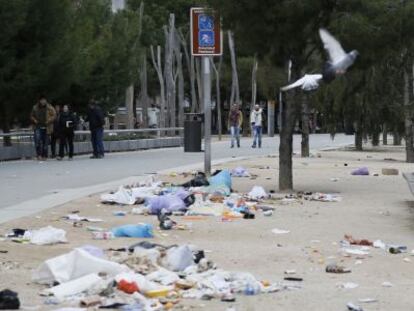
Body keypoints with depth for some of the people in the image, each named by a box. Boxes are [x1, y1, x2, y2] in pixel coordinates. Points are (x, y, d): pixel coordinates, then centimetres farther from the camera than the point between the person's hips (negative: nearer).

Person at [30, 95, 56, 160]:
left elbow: (54, 115, 2)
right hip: (38, 127, 0)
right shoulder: (35, 108, 4)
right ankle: (39, 155, -15)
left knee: (45, 142, 4)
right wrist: (34, 120, -3)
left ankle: (44, 156, 14)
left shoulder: (49, 108, -1)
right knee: (37, 140, -19)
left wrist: (49, 121, -13)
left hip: (46, 127, 0)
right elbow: (31, 116, 16)